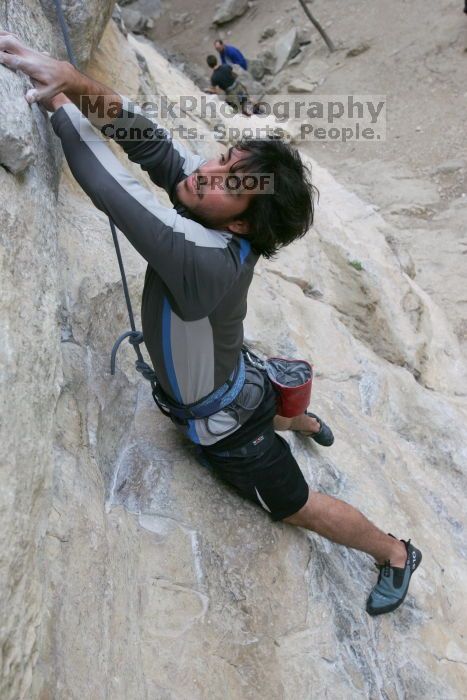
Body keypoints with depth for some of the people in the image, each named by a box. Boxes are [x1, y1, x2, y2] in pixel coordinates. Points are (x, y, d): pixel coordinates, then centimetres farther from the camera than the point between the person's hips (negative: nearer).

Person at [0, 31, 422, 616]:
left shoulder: (205, 260, -42)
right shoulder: (207, 212, -20)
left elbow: (112, 191, -41)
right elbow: (150, 142, -19)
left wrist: (59, 102, -29)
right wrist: (74, 82, -31)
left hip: (227, 427, -7)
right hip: (234, 388, 8)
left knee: (300, 508, 14)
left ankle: (395, 554, 37)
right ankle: (307, 424, 75)